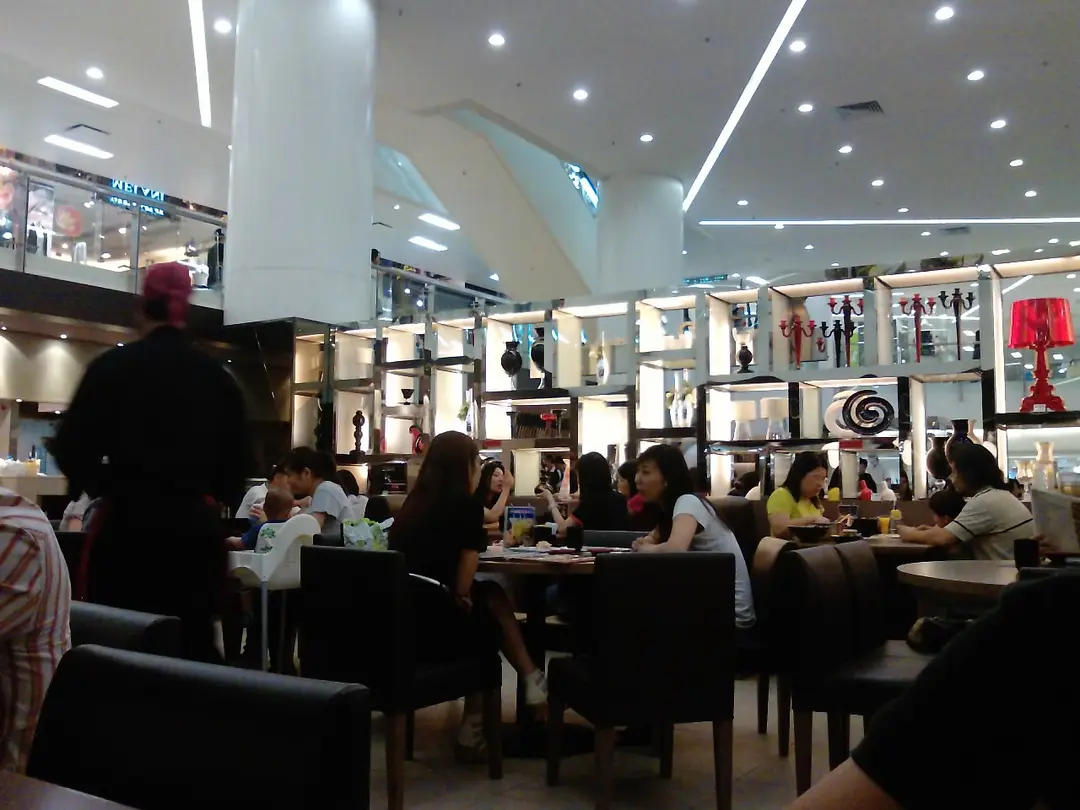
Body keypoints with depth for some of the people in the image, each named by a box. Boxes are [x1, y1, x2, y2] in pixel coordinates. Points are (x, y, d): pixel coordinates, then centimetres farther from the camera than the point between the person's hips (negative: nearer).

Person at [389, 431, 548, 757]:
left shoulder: (413, 503, 10)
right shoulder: (465, 504, -7)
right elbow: (462, 586, -8)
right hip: (437, 624, -6)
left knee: (489, 596, 24)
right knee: (492, 597, 22)